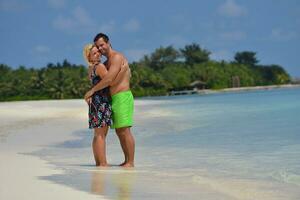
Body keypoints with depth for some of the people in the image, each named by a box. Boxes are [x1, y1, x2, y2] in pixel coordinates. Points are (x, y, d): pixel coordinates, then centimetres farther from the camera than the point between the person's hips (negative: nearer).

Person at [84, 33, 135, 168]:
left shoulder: (117, 57, -10)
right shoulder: (107, 63, 20)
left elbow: (109, 79, -20)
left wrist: (92, 90, -14)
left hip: (122, 97, -10)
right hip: (114, 99, 10)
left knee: (125, 130, -12)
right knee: (119, 131, 10)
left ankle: (131, 162, -12)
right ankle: (127, 160, 13)